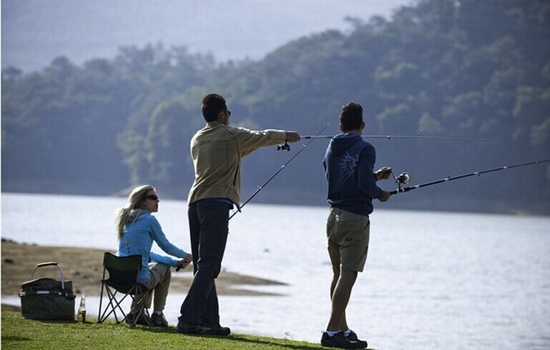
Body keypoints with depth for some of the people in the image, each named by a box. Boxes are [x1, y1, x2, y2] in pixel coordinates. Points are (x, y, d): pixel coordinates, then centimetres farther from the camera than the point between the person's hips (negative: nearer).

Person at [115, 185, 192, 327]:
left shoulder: (127, 220, 16)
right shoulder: (149, 220, -7)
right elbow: (166, 246, 4)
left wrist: (175, 262, 23)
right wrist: (187, 256, 23)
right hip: (139, 279, -7)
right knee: (164, 268, 22)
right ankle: (157, 315, 22)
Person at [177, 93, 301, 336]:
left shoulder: (197, 139, 16)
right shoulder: (231, 136, -2)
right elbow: (262, 137, 14)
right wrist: (286, 136, 32)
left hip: (195, 203, 8)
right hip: (217, 203, -8)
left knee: (203, 266, 10)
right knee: (208, 266, -11)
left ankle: (210, 322, 10)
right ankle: (188, 319, -21)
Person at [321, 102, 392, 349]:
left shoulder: (331, 150, 12)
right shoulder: (365, 149, -10)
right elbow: (364, 184, -20)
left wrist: (374, 176, 25)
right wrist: (380, 194, 0)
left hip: (334, 215, 8)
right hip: (355, 218, -8)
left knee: (338, 274, 16)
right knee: (347, 275, -8)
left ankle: (342, 329, 25)